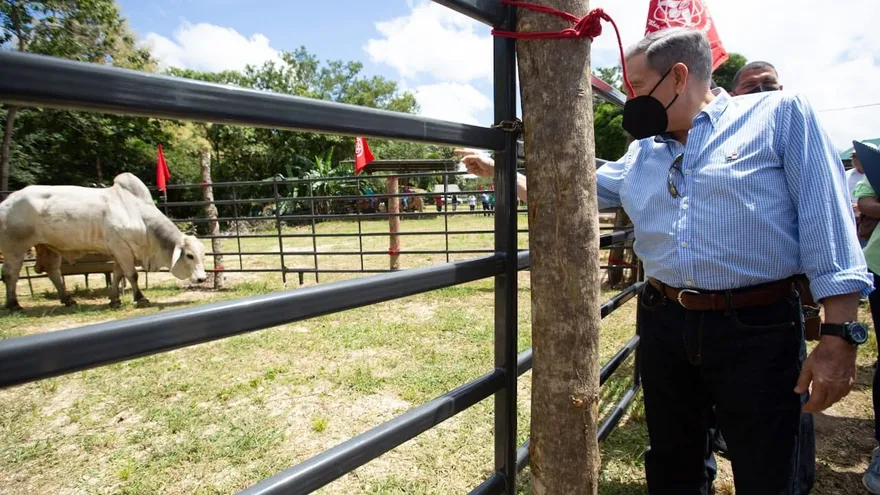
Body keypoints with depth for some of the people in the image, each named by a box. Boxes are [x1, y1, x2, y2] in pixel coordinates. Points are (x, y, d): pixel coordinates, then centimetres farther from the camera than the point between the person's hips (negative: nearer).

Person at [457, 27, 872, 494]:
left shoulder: (781, 114, -3)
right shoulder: (641, 153, 12)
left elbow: (826, 218, -9)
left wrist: (838, 334, -14)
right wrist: (499, 172, 15)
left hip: (757, 332, -4)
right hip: (664, 326, 5)